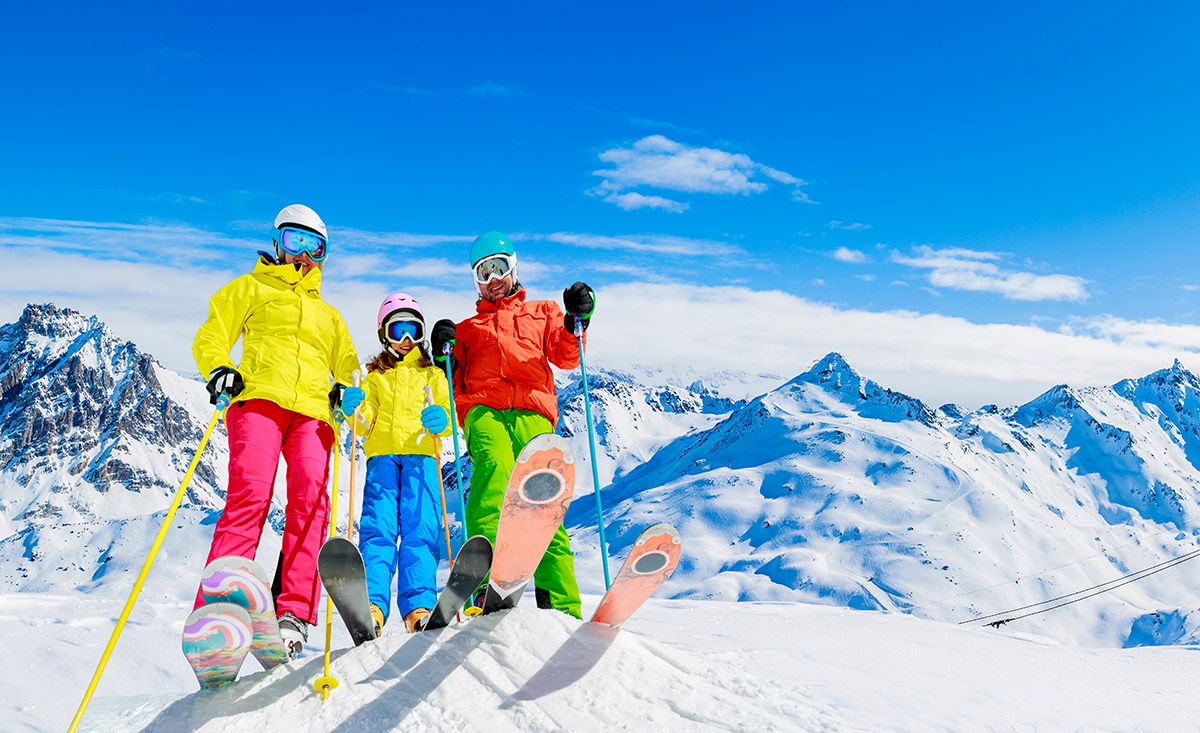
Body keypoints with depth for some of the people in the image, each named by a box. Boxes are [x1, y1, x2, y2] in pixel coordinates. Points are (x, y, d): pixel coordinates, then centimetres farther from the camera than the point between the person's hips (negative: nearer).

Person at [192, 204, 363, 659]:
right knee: (249, 497, -22)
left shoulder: (329, 315, 35)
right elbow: (211, 337, 16)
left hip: (312, 412, 3)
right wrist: (219, 368, -6)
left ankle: (293, 614, -23)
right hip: (259, 399, -2)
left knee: (310, 501, -19)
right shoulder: (252, 288, 25)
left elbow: (345, 370, 32)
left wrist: (345, 392, 8)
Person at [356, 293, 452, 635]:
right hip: (382, 455, 1)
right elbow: (364, 422, 15)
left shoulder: (434, 375, 24)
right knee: (378, 527, -17)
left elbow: (450, 421, 11)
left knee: (421, 528, -16)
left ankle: (419, 605, -25)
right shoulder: (375, 376, 27)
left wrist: (440, 419, -13)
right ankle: (372, 605, -27)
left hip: (421, 455, -1)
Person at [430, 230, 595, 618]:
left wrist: (577, 321, -3)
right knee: (494, 468, -33)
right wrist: (443, 356, 7)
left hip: (533, 415, 0)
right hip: (485, 411, 0)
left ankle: (561, 605, -22)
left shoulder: (542, 312, 32)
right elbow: (457, 386, 24)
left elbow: (566, 357, 14)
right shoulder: (467, 329, 34)